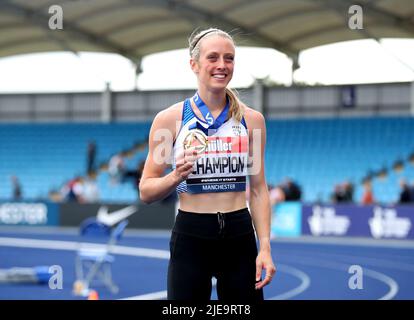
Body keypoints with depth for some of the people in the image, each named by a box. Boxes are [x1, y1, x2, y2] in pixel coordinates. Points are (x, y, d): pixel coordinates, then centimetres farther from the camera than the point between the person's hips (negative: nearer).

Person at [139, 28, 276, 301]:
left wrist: (265, 248, -2)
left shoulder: (251, 119, 4)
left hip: (240, 238, 2)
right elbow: (146, 191, 1)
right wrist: (176, 176, -19)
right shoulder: (169, 119, -2)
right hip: (190, 238, -2)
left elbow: (259, 189, 7)